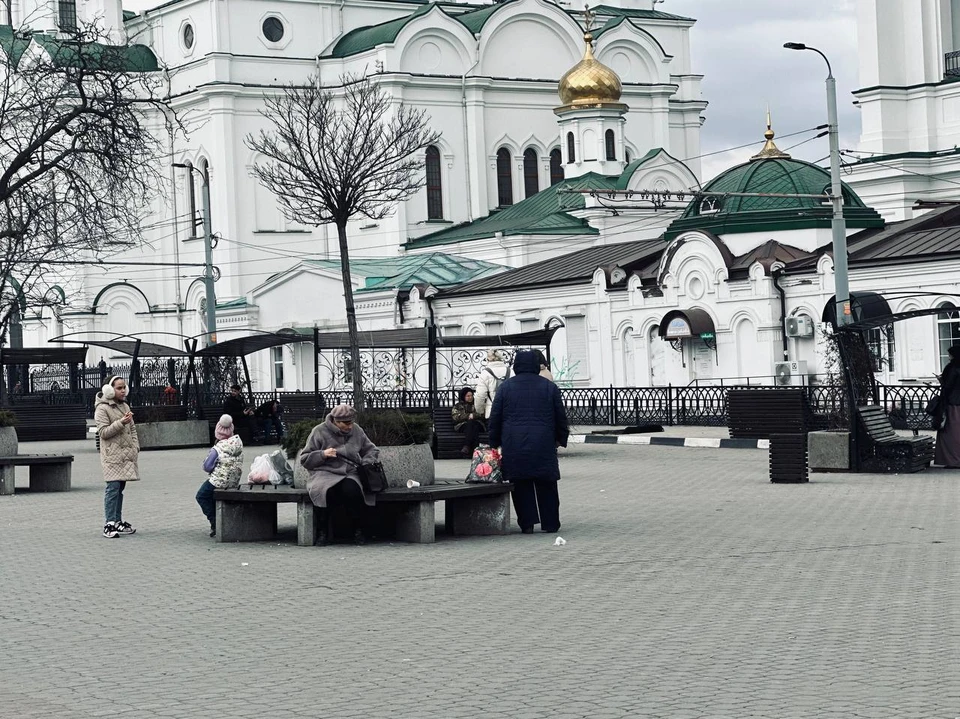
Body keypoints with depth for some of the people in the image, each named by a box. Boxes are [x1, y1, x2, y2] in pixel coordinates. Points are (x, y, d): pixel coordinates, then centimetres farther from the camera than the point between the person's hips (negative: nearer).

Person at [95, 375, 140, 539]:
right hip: (112, 455, -7)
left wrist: (135, 447, 11)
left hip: (126, 454, 7)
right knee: (113, 487, -13)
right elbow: (103, 432, -13)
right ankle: (110, 525, -15)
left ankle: (118, 522, 15)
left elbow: (132, 429, 21)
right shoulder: (102, 409, -6)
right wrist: (121, 422, -21)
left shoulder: (125, 406, 17)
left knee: (120, 488, 10)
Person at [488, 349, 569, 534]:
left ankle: (527, 523, -1)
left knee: (521, 486, 4)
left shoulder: (505, 387, 4)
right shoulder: (549, 387, 5)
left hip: (514, 446, 0)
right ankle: (550, 523, 10)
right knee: (546, 486, 7)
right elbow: (560, 417, 9)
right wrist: (561, 439, 19)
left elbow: (495, 418, 5)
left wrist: (495, 443, 13)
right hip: (544, 445, 0)